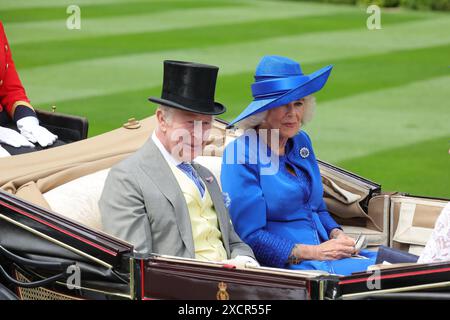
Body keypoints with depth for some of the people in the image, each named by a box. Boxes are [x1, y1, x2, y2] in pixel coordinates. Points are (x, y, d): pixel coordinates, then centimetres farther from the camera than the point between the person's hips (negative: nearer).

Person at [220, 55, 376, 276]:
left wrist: (336, 235, 3)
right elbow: (250, 237, -13)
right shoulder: (240, 155, -8)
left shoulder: (300, 142, 15)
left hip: (324, 252, 8)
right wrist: (315, 253, -16)